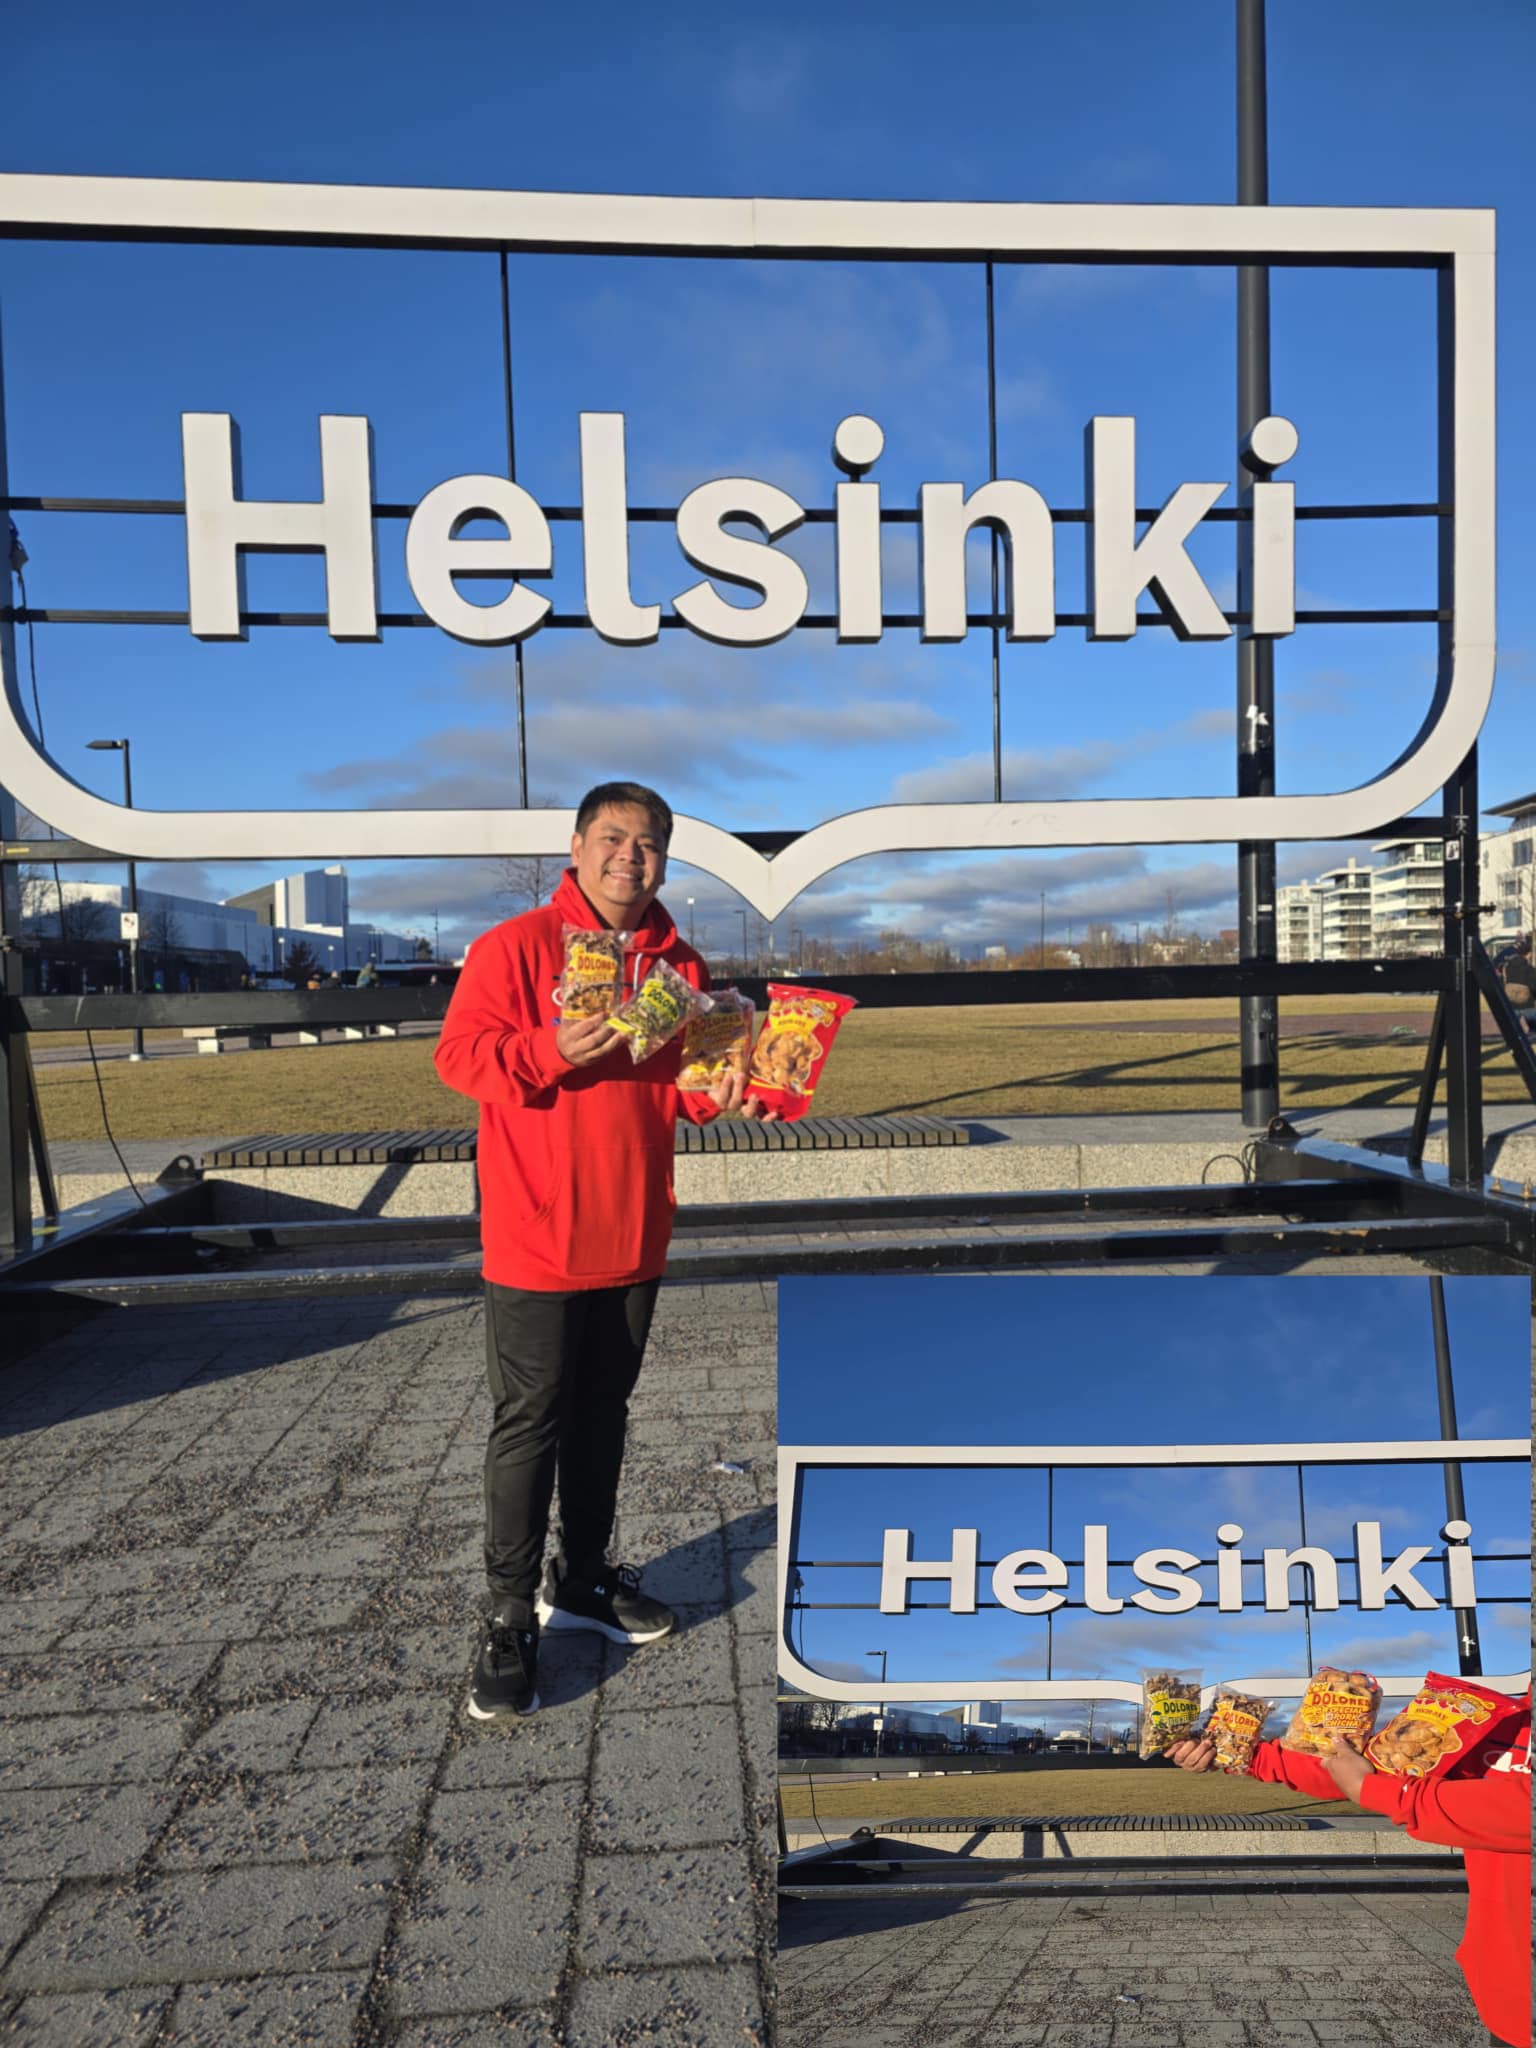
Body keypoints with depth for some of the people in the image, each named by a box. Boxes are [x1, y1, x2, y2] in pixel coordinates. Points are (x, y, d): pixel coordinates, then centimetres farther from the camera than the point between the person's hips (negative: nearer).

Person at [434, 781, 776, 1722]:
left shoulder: (678, 963, 7)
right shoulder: (515, 946, -9)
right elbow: (459, 1054, -12)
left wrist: (726, 1092, -8)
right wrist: (553, 1050, -28)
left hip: (635, 1236, 6)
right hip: (537, 1238, -5)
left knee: (603, 1413, 18)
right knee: (529, 1425, 3)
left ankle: (582, 1577, 36)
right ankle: (512, 1617, 18)